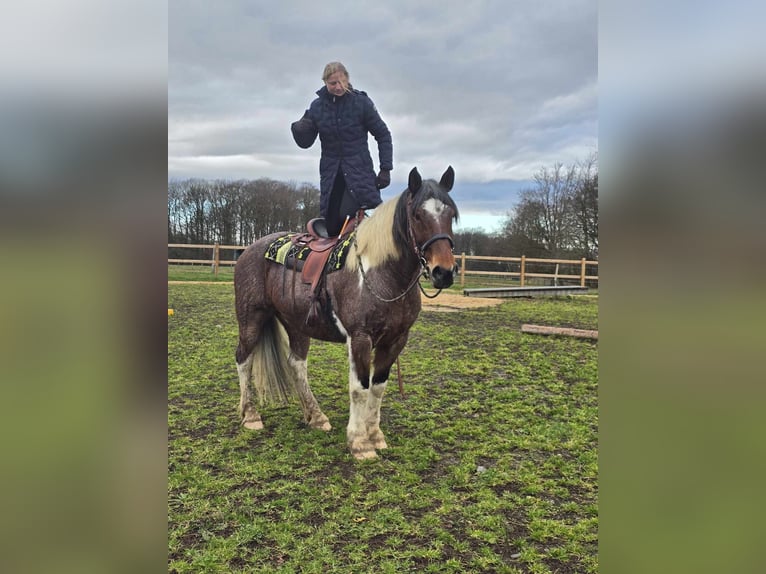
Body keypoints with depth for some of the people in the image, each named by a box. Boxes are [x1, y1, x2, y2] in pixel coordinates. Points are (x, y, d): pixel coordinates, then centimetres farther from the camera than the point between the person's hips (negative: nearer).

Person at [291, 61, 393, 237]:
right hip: (330, 172, 3)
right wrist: (299, 130, -15)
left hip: (359, 170, -3)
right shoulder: (317, 107, 3)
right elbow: (305, 143, 7)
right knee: (331, 226, 3)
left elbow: (383, 135, 0)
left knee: (347, 214, -22)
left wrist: (386, 168, -6)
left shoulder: (361, 102, -4)